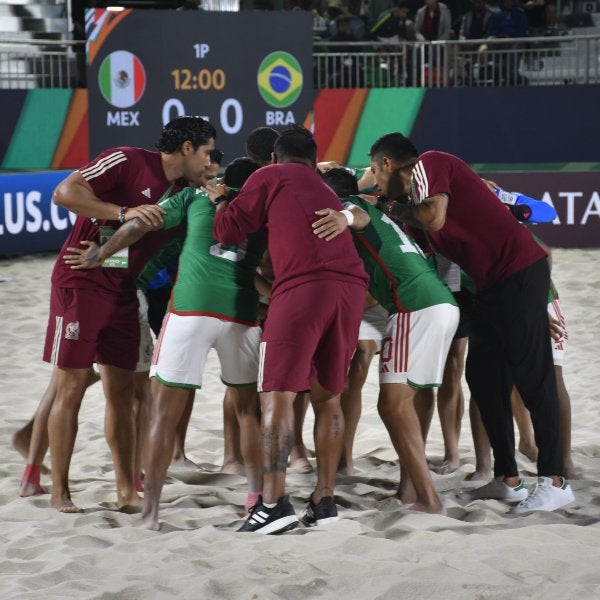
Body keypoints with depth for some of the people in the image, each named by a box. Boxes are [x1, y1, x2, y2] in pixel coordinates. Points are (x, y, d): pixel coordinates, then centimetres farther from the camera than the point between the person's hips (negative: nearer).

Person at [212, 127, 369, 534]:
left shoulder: (272, 177, 13)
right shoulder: (326, 192, 32)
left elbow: (229, 230, 10)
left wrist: (221, 202, 31)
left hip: (304, 284, -6)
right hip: (351, 286, 6)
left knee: (277, 393, -6)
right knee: (327, 396, 15)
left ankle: (274, 501, -16)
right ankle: (325, 498, 12)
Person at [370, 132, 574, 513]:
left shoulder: (428, 164, -7)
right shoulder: (428, 175, 21)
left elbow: (434, 219, -22)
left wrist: (400, 212, -5)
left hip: (518, 273, -10)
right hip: (493, 282, 10)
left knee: (532, 376, -7)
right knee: (483, 376, 10)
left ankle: (555, 482, -4)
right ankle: (508, 480, 14)